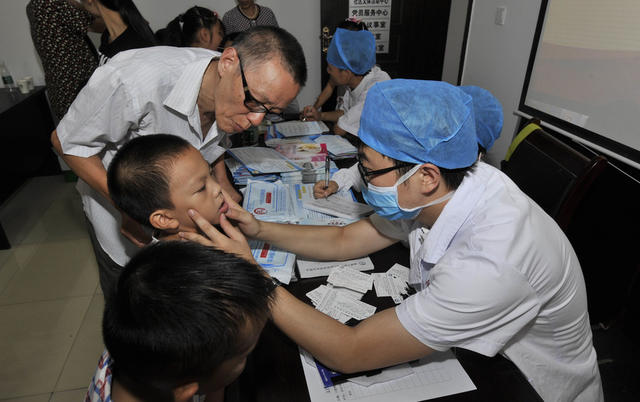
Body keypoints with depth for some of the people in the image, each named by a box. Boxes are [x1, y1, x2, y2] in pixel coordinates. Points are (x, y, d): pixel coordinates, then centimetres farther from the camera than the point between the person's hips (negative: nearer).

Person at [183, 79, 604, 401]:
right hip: (472, 353, 6)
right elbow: (344, 241, -6)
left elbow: (348, 353, -33)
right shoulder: (439, 191, -18)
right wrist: (259, 229, -14)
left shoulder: (490, 262, -40)